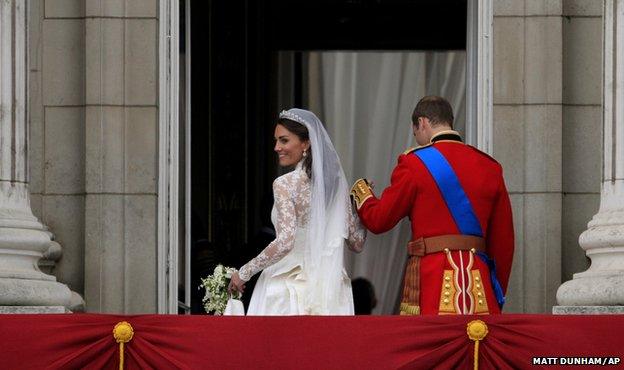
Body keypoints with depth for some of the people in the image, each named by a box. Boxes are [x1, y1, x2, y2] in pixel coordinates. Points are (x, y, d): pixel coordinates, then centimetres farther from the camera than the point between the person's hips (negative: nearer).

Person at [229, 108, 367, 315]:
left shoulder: (285, 185, -9)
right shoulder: (336, 182, 8)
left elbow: (285, 242, -19)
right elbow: (357, 243, 10)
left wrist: (244, 272, -9)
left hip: (289, 288, -6)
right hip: (329, 288, 6)